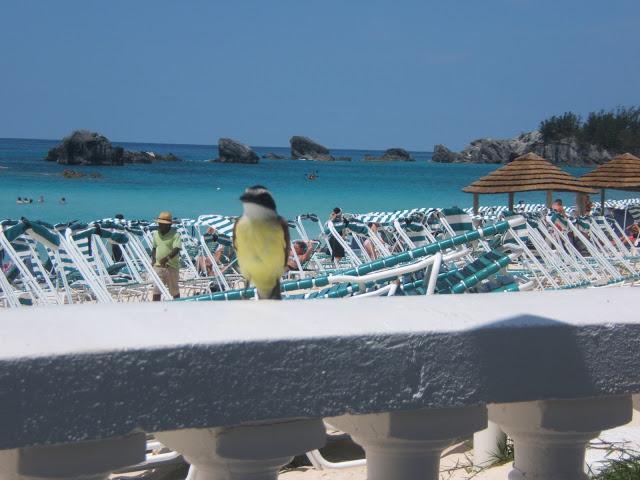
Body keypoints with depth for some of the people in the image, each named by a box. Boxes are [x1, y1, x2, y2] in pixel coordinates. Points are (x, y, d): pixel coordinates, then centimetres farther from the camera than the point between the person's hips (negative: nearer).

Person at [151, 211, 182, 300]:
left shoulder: (175, 234, -8)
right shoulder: (156, 234, 10)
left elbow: (177, 249, -20)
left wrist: (167, 258, -35)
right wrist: (153, 259, 6)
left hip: (171, 266, -4)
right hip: (158, 265, 4)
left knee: (174, 290, 9)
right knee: (156, 290, -3)